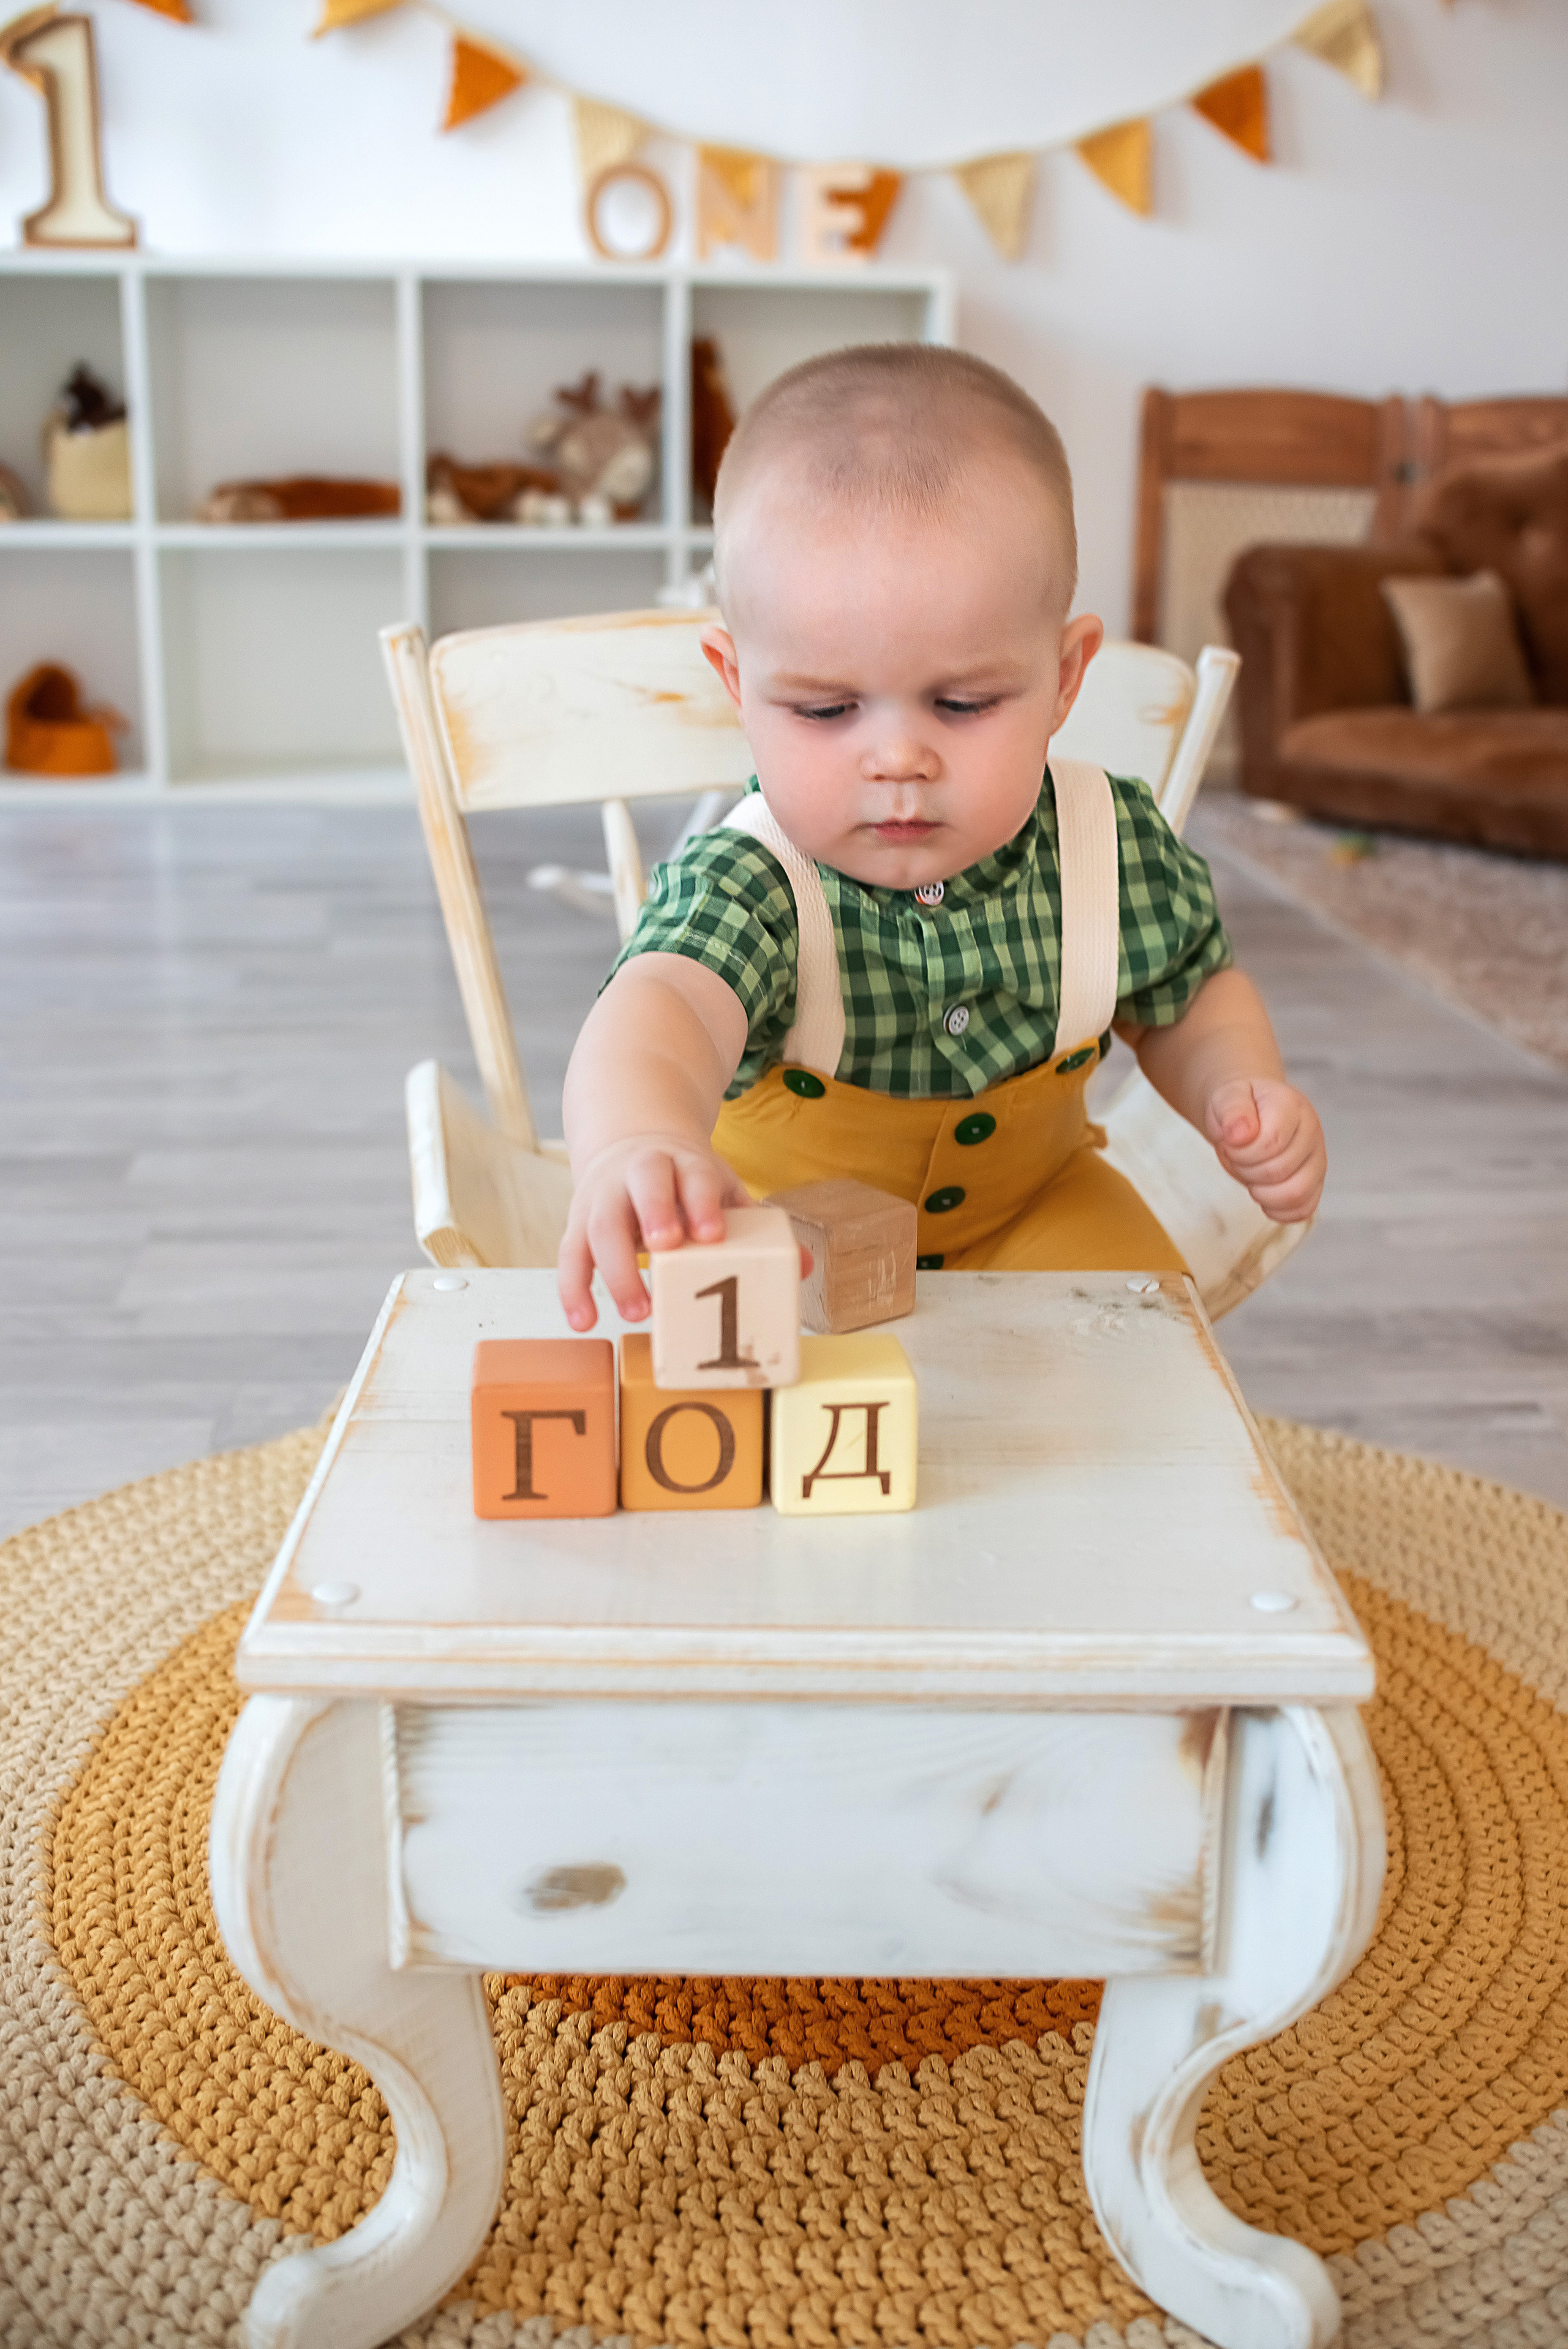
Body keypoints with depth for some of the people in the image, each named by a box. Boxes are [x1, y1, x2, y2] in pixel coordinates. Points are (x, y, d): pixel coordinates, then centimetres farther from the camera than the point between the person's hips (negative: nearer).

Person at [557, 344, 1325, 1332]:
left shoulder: (1120, 850, -17)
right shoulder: (742, 888, -30)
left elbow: (1192, 994, 5)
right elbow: (662, 1001, -54)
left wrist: (1241, 1089, -17)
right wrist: (637, 1143, -78)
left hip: (1029, 1202, 3)